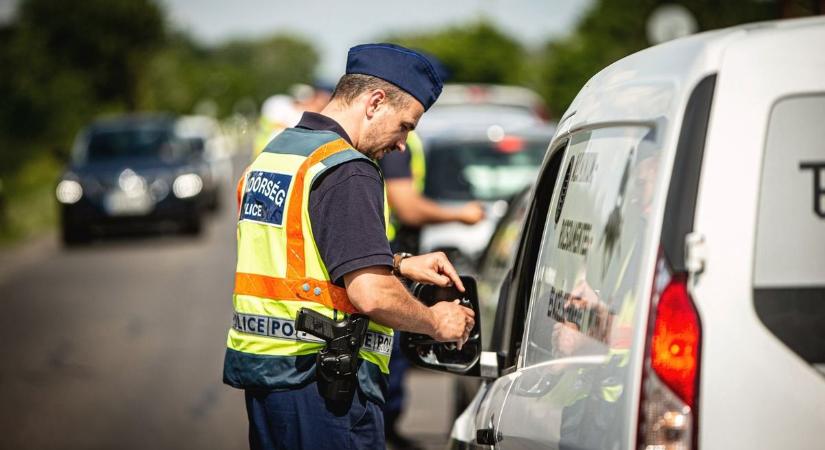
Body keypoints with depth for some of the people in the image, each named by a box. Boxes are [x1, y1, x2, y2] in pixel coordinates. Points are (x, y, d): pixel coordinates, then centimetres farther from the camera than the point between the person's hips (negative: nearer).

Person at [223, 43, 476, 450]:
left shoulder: (272, 154, 15)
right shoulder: (347, 172, -15)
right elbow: (371, 295, -22)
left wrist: (400, 264, 22)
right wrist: (435, 322, -5)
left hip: (259, 370, 9)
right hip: (322, 382, -9)